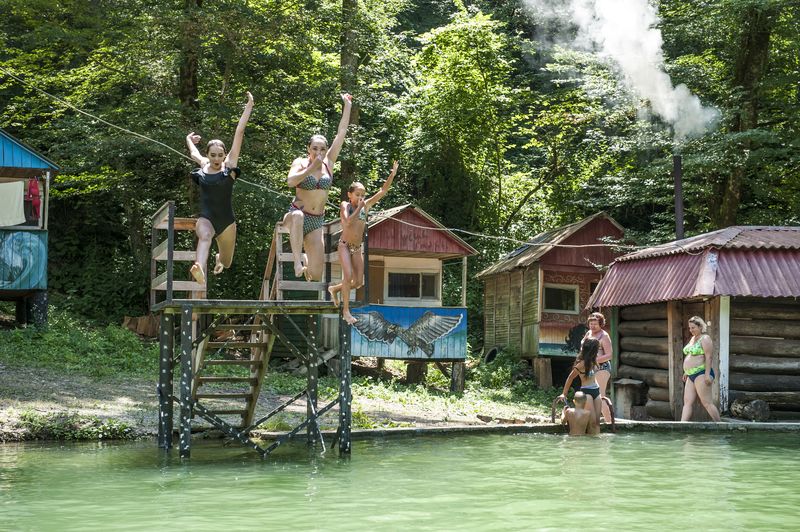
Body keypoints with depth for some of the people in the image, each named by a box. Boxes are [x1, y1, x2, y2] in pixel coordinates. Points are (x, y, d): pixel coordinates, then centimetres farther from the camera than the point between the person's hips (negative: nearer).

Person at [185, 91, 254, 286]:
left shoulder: (229, 166, -5)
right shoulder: (203, 165, 2)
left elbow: (239, 133, -7)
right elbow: (194, 153, 28)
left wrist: (249, 107, -9)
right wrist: (189, 140, 48)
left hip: (226, 220, 1)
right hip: (206, 218, 0)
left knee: (226, 263, 15)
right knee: (204, 236, -36)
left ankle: (220, 259, 55)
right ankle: (200, 270, -64)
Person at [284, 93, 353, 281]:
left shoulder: (328, 162, 5)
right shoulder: (301, 162, -4)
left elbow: (341, 132, 4)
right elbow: (291, 181, -25)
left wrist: (347, 106, 3)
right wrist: (311, 167, -19)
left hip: (316, 222, 4)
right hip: (296, 216, -4)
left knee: (316, 275, -3)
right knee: (298, 215, -44)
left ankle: (305, 259, 33)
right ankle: (297, 261, -45)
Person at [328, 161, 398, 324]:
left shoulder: (366, 205, 7)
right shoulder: (345, 205, -4)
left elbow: (383, 191, 4)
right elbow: (348, 222, -21)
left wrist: (392, 174, -3)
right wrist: (358, 208, -16)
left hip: (358, 248, 5)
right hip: (344, 245, -5)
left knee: (358, 282, 1)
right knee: (348, 276, -20)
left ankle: (335, 289, 28)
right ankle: (346, 310, -10)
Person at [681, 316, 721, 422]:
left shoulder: (705, 339, -10)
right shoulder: (693, 338, 18)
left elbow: (708, 357, -16)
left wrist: (707, 374, -22)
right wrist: (686, 371, 21)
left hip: (701, 373, -9)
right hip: (691, 375, 9)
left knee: (707, 402, -9)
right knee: (687, 402, 4)